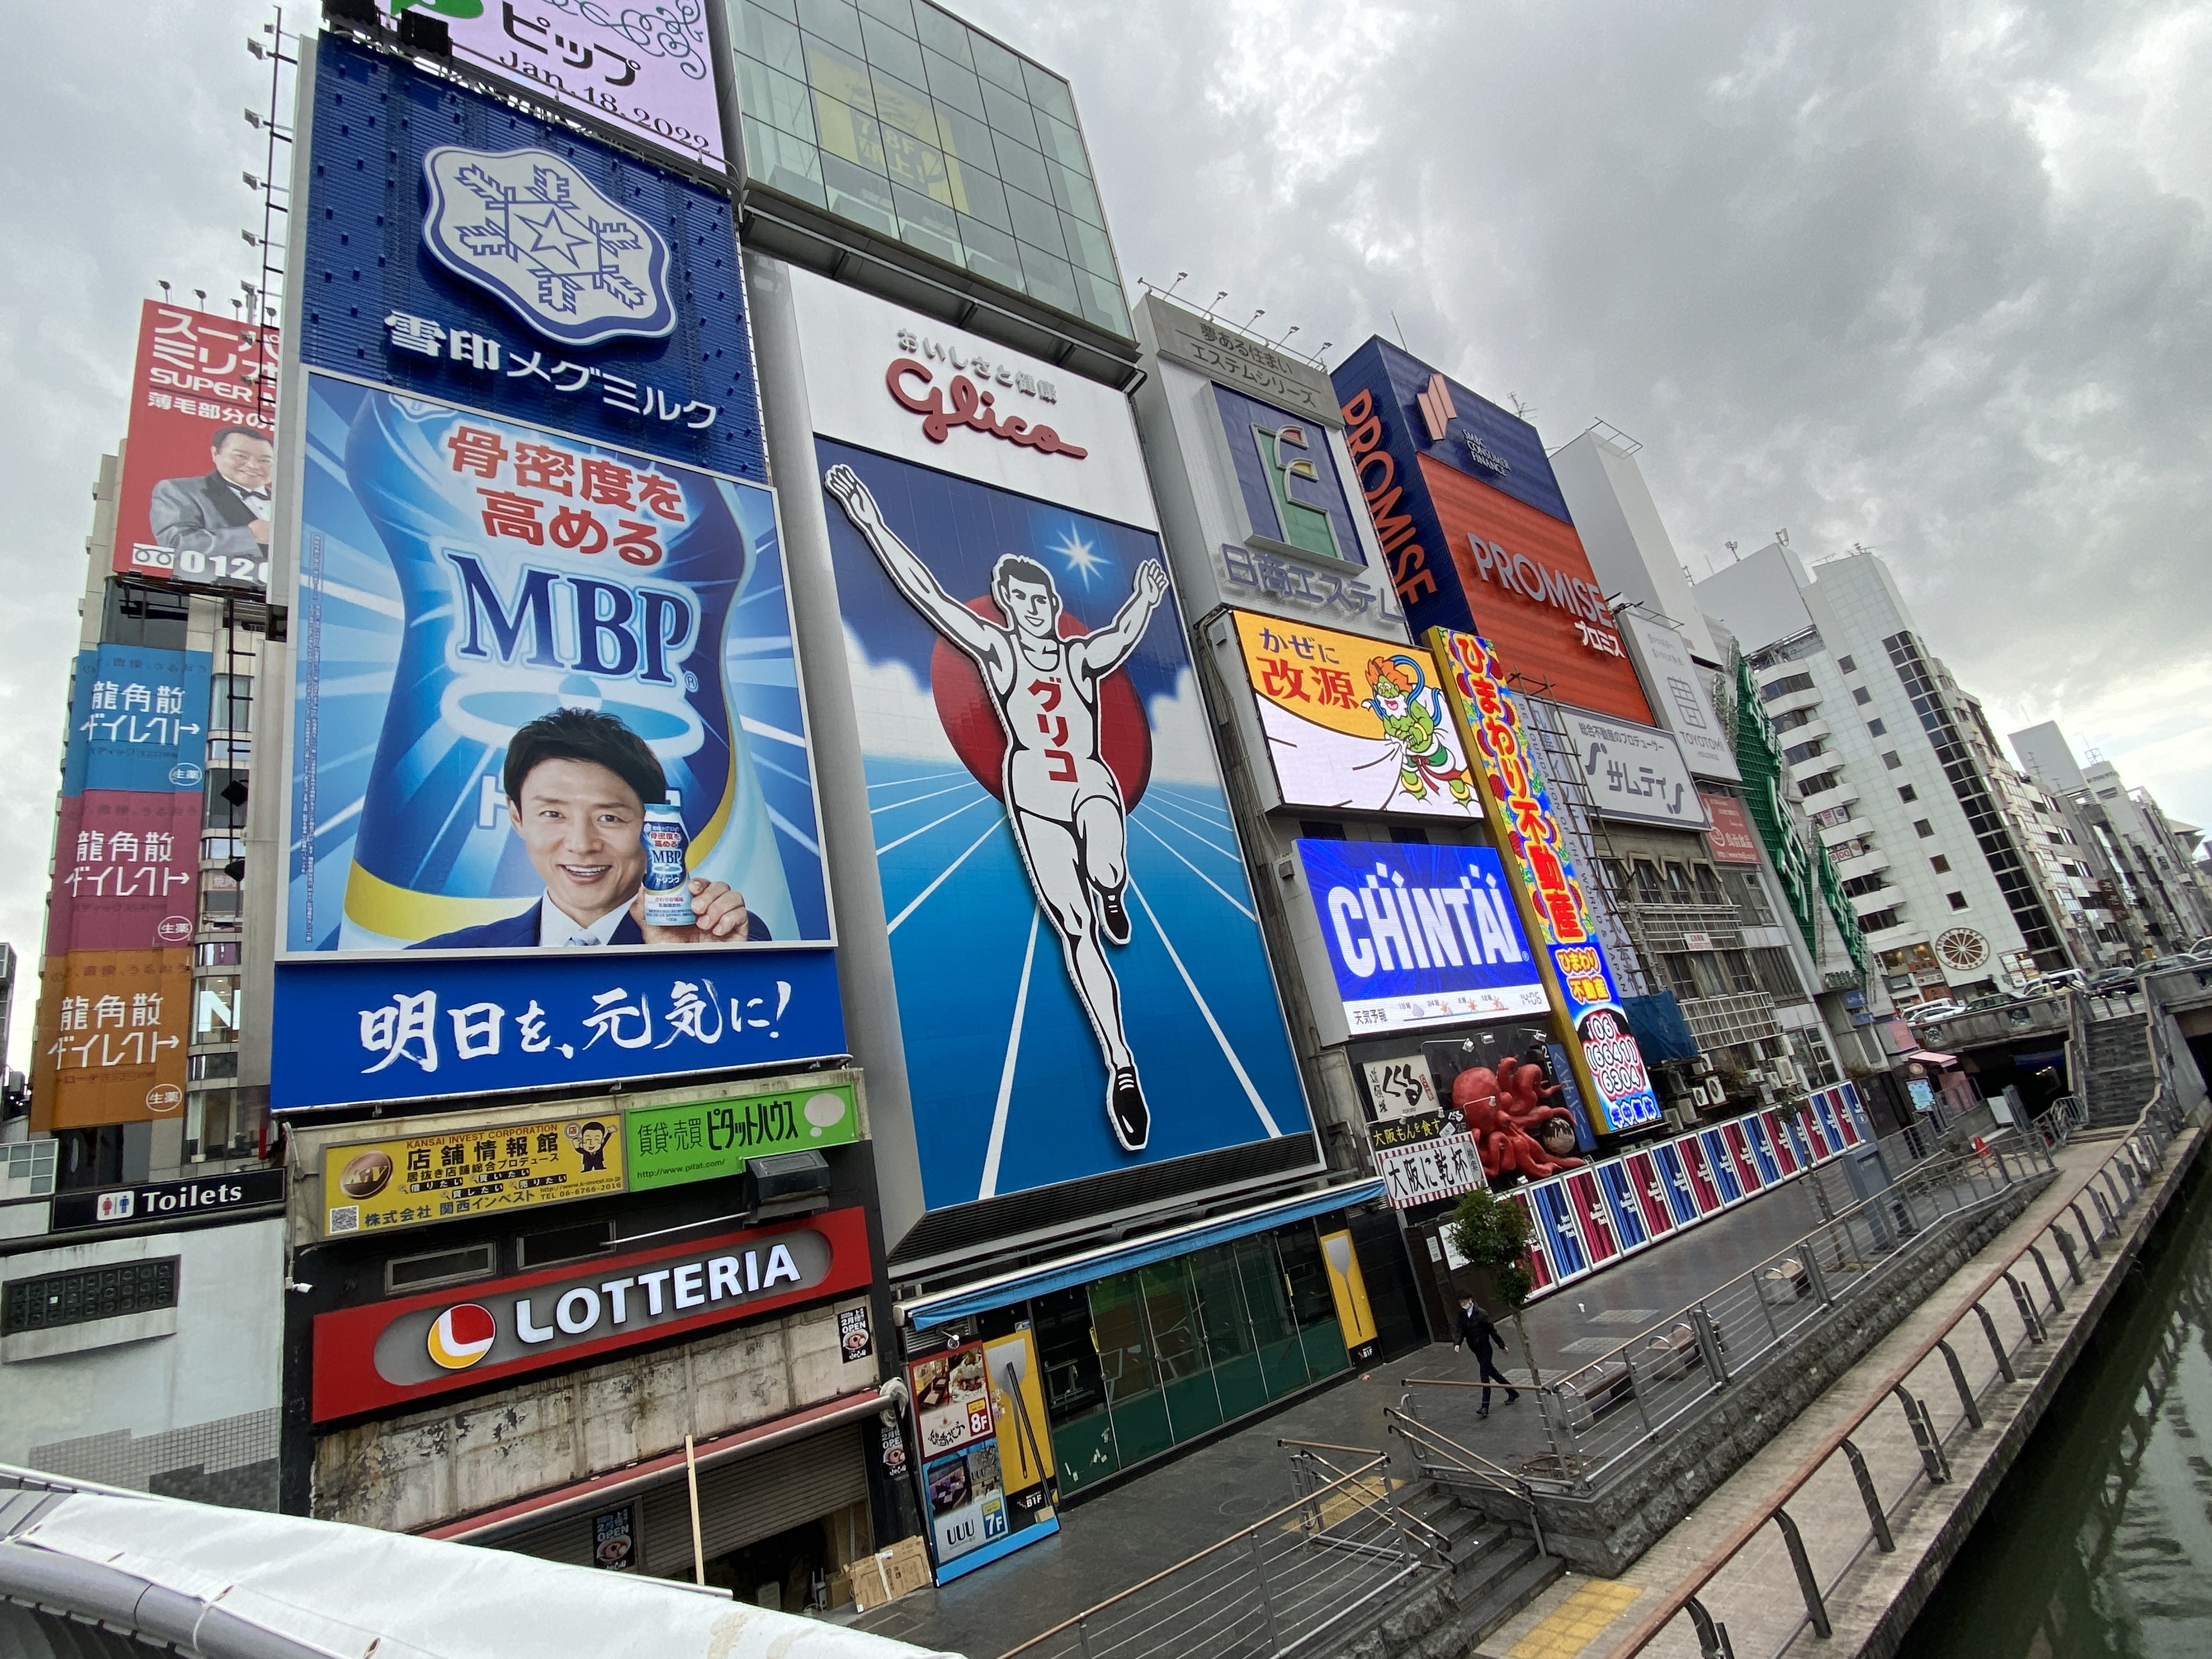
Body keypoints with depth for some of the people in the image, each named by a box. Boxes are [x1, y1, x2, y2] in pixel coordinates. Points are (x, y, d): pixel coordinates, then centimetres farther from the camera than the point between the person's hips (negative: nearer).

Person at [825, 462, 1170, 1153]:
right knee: (1075, 930, -6)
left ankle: (1111, 896, 6)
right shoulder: (997, 649, 6)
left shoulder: (1084, 656, 13)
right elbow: (927, 591, 1)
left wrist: (1144, 602, -16)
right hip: (1033, 792, 0)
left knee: (1107, 873, -34)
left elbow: (1124, 636, -1)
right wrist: (870, 521, -3)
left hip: (1093, 784, 1)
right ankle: (1121, 1068, 0)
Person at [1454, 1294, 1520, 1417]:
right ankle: (1513, 1392, 37)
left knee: (1485, 1377, -10)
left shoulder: (1481, 1314, -18)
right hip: (1476, 1350, 7)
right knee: (1493, 1372, 19)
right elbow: (1461, 1332, -1)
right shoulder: (1462, 1315, 0)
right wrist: (1458, 1344, -19)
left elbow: (1492, 1331, -9)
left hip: (1485, 1348, -7)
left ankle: (1485, 1407, -9)